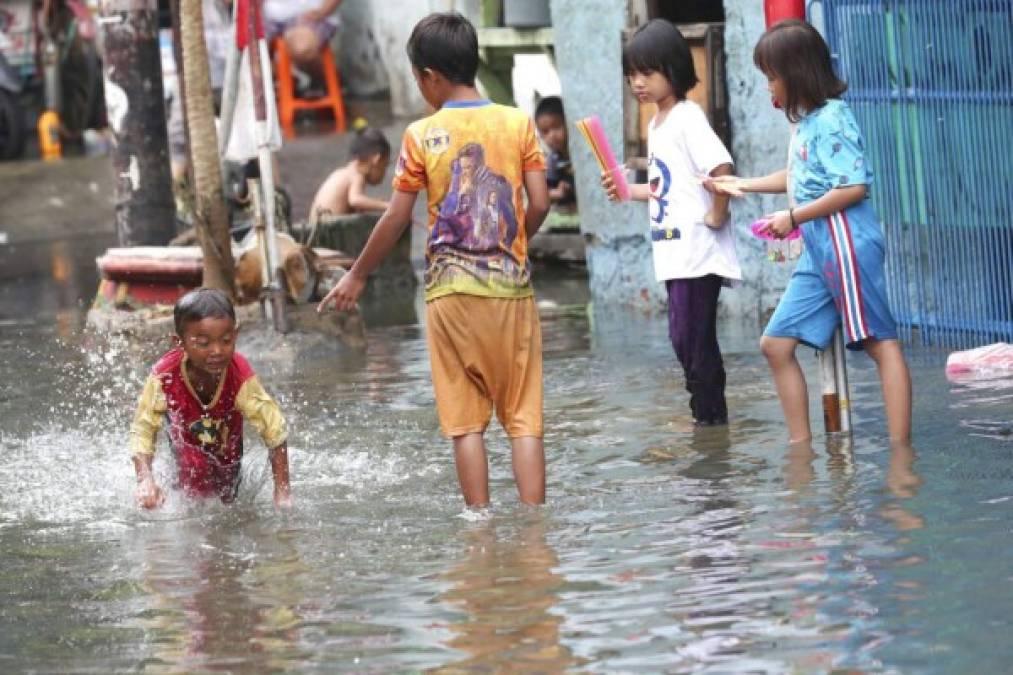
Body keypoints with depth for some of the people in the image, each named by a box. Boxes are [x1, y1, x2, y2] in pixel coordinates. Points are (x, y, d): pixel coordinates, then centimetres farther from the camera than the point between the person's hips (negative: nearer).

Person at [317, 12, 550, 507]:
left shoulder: (422, 136, -3)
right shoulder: (519, 123, 1)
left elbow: (396, 218, -1)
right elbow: (539, 204, -2)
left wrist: (357, 275, 12)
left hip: (451, 290, -1)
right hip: (511, 287, 1)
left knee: (466, 422, 5)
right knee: (524, 417, 3)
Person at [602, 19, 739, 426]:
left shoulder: (687, 119, -14)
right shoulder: (656, 124, 16)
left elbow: (721, 168, -26)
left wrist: (716, 215, -19)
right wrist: (628, 192, 11)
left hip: (698, 251, -10)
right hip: (675, 253, 10)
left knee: (691, 339, -8)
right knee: (688, 339, 12)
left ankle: (709, 415, 0)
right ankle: (709, 414, 19)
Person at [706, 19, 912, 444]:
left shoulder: (831, 119, -13)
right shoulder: (805, 121, 14)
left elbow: (853, 186, -20)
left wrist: (794, 217, -13)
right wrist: (745, 186, 34)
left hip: (847, 244, -10)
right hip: (817, 251, 10)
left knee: (880, 342, -8)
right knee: (776, 344, 9)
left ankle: (901, 449, -10)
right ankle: (801, 445, 15)